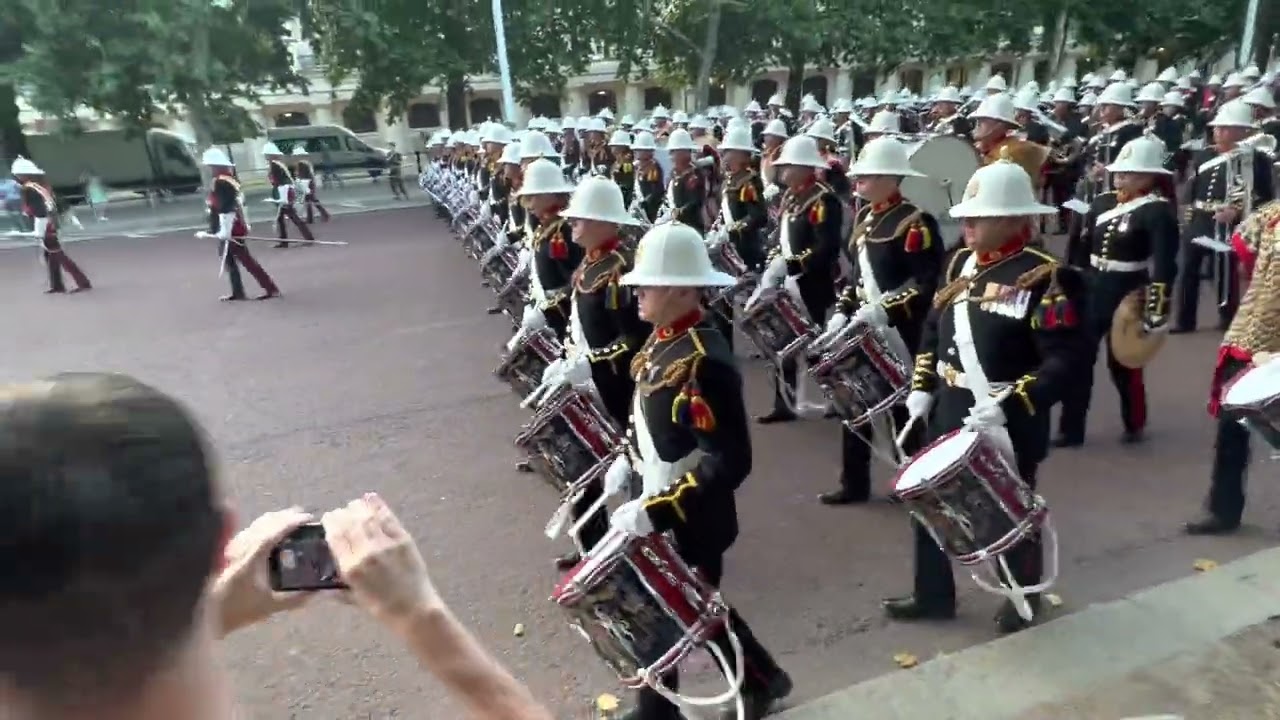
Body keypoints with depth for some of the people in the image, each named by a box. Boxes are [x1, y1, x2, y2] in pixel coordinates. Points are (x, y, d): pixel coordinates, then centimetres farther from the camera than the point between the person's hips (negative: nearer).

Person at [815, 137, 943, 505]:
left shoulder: (915, 222, -14)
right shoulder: (863, 218, 11)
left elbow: (926, 282, -20)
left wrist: (881, 311, -26)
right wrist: (842, 313, 5)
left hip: (896, 334, -8)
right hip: (858, 329, 8)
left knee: (900, 406, 5)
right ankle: (854, 483, 23)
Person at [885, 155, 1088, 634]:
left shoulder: (1045, 277, -16)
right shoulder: (960, 263, 5)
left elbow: (1064, 359, -21)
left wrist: (1005, 408, -27)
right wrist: (921, 388, 7)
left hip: (1008, 424, -6)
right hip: (950, 412, 7)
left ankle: (1023, 598, 38)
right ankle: (933, 595, 33)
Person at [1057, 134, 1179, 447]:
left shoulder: (1158, 211, -13)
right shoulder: (1103, 202, 6)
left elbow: (1165, 264, -20)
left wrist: (1157, 310, -24)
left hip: (1128, 298, -6)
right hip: (1091, 292, 6)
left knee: (1123, 364, 9)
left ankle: (1134, 424, 32)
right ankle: (1071, 429, 14)